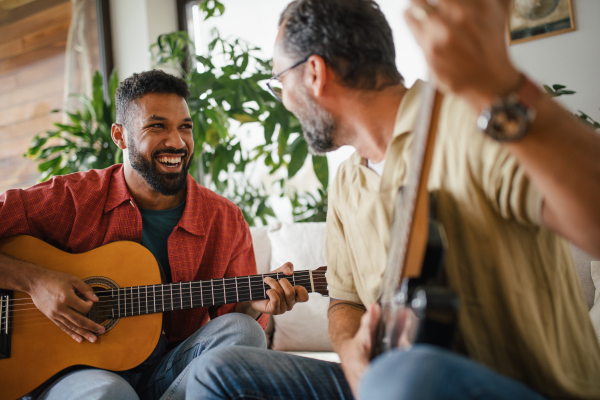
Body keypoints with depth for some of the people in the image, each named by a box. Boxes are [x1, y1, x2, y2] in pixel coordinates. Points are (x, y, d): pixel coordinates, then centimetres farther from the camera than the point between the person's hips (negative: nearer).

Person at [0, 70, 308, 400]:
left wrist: (255, 305, -18)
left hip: (170, 371, 5)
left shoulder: (225, 220, -1)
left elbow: (232, 316, 4)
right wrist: (33, 280, -22)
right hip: (74, 369, -4)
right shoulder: (72, 199, -8)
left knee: (241, 330, -24)